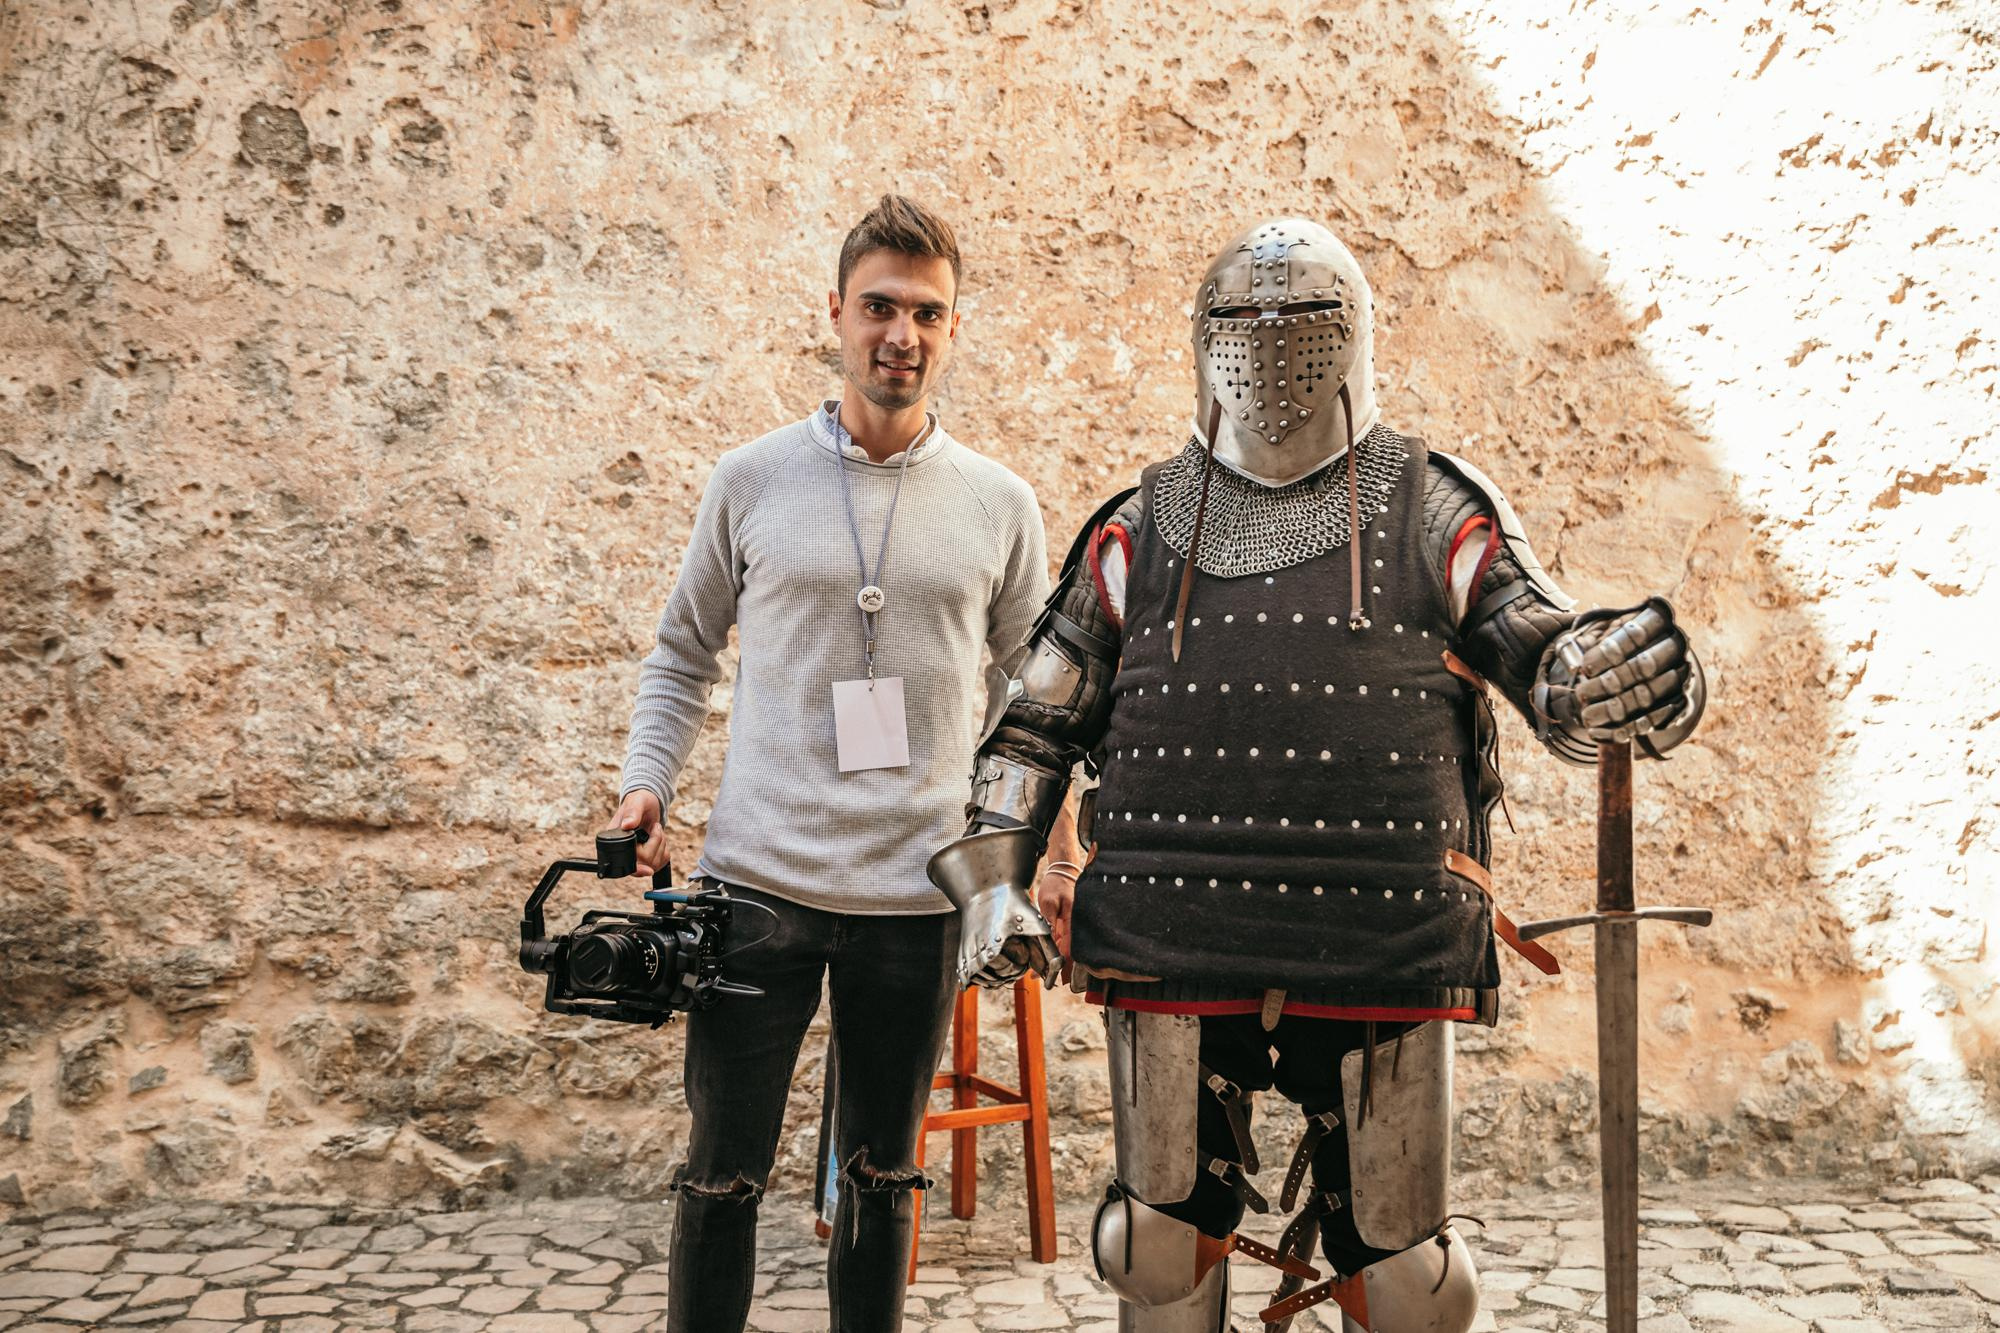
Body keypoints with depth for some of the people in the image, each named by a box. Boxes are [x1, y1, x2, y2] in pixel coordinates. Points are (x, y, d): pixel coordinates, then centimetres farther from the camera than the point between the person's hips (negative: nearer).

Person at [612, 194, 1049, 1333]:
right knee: (726, 1173, 6)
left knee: (883, 1174, 16)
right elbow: (684, 654, 11)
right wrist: (647, 785, -2)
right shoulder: (751, 481, 2)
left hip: (918, 897, 1)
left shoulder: (1000, 504, 4)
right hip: (760, 885, -1)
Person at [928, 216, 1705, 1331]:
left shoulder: (1438, 514, 8)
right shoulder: (1138, 531, 12)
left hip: (1386, 963, -1)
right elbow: (1041, 724, 17)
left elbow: (1551, 665, 3)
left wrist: (1627, 674, -20)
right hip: (1174, 957, 1)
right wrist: (995, 871, 7)